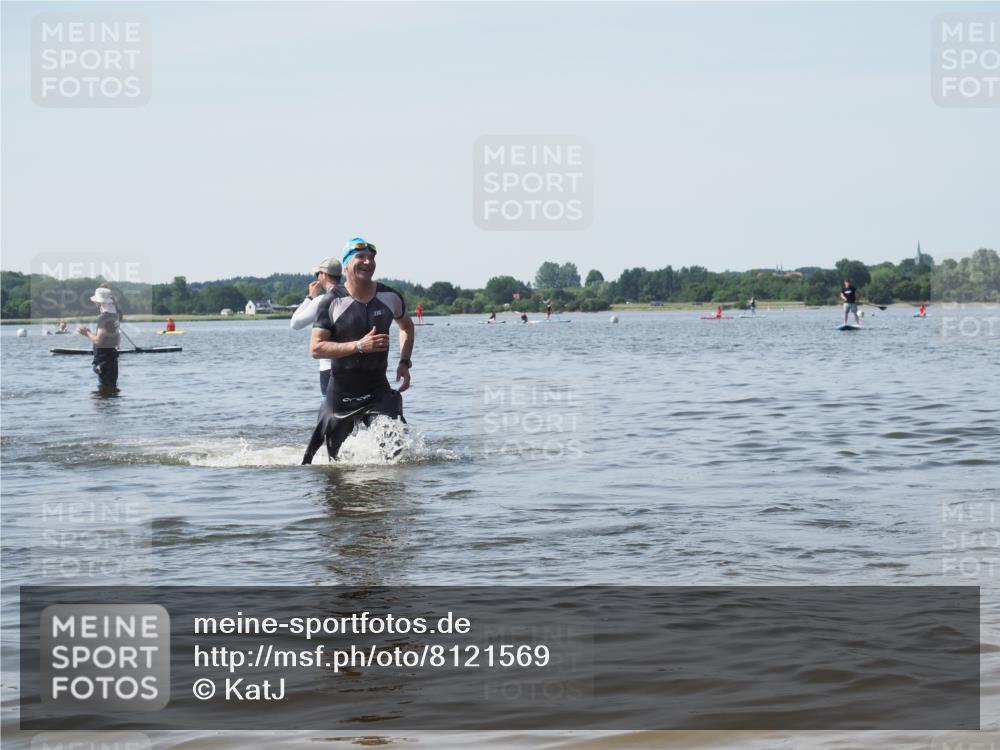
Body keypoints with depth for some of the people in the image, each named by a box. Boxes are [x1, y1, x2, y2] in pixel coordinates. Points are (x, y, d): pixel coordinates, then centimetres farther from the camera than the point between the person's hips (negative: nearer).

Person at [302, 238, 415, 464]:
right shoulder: (332, 301, -10)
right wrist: (359, 346, -24)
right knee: (330, 457, 11)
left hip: (378, 390, 1)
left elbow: (406, 325, 22)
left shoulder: (390, 297, 0)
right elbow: (316, 349, -15)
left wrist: (405, 362, 8)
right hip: (341, 392, -1)